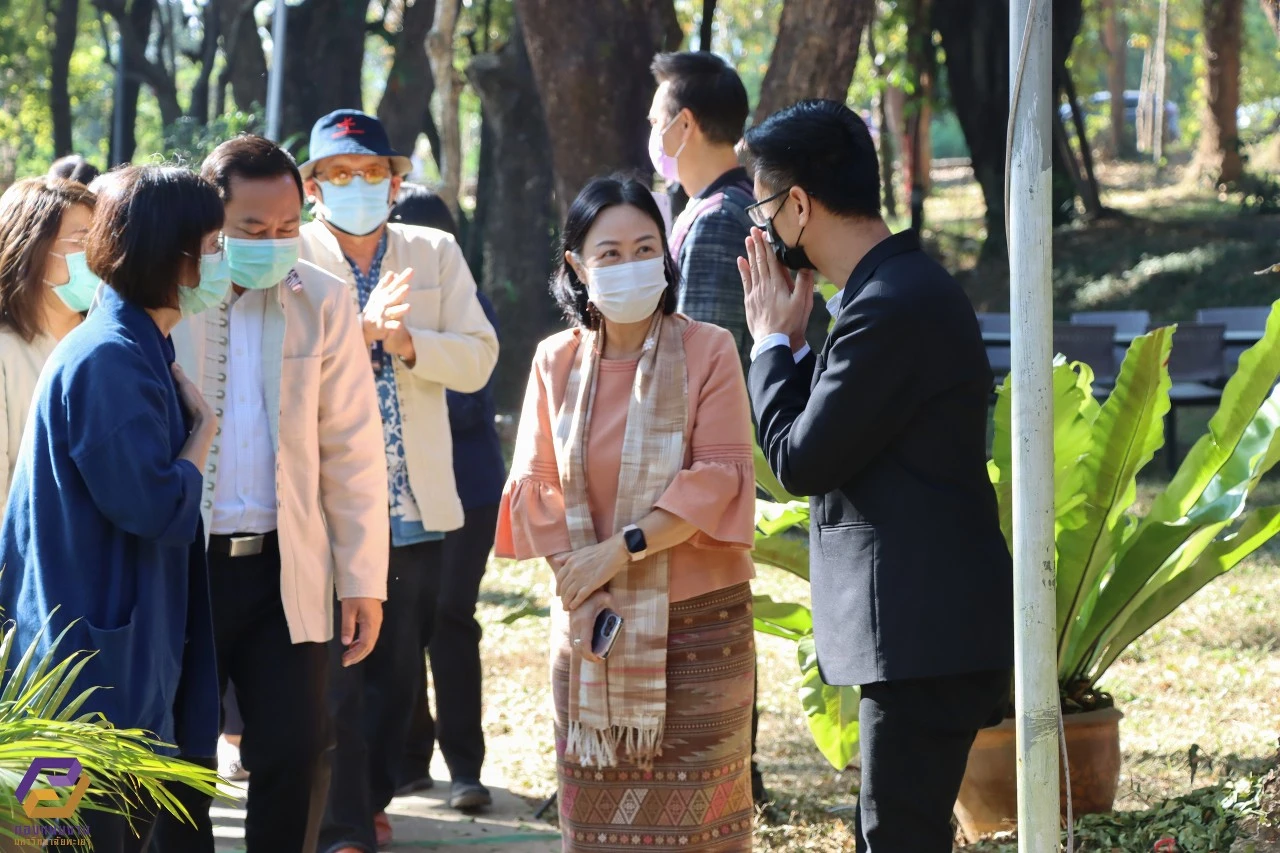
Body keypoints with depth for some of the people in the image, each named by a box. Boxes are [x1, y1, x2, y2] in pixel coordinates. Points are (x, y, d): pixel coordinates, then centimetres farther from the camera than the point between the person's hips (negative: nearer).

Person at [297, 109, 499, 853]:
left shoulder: (436, 254, 8)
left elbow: (478, 359, 0)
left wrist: (407, 341, -17)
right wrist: (361, 329, -27)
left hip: (415, 505, 4)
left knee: (399, 666, 13)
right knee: (335, 670, -4)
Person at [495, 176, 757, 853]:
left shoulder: (708, 351, -4)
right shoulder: (557, 361, 6)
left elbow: (720, 476, -11)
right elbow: (534, 484, 4)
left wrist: (622, 549, -17)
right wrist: (576, 574, -10)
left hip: (695, 624, -3)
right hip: (590, 623, 3)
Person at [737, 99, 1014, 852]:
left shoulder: (892, 308, -20)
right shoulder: (900, 288, 13)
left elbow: (800, 462, -16)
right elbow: (827, 436, 18)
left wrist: (775, 339, -3)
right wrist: (791, 340, 8)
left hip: (923, 631, -11)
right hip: (921, 626, 11)